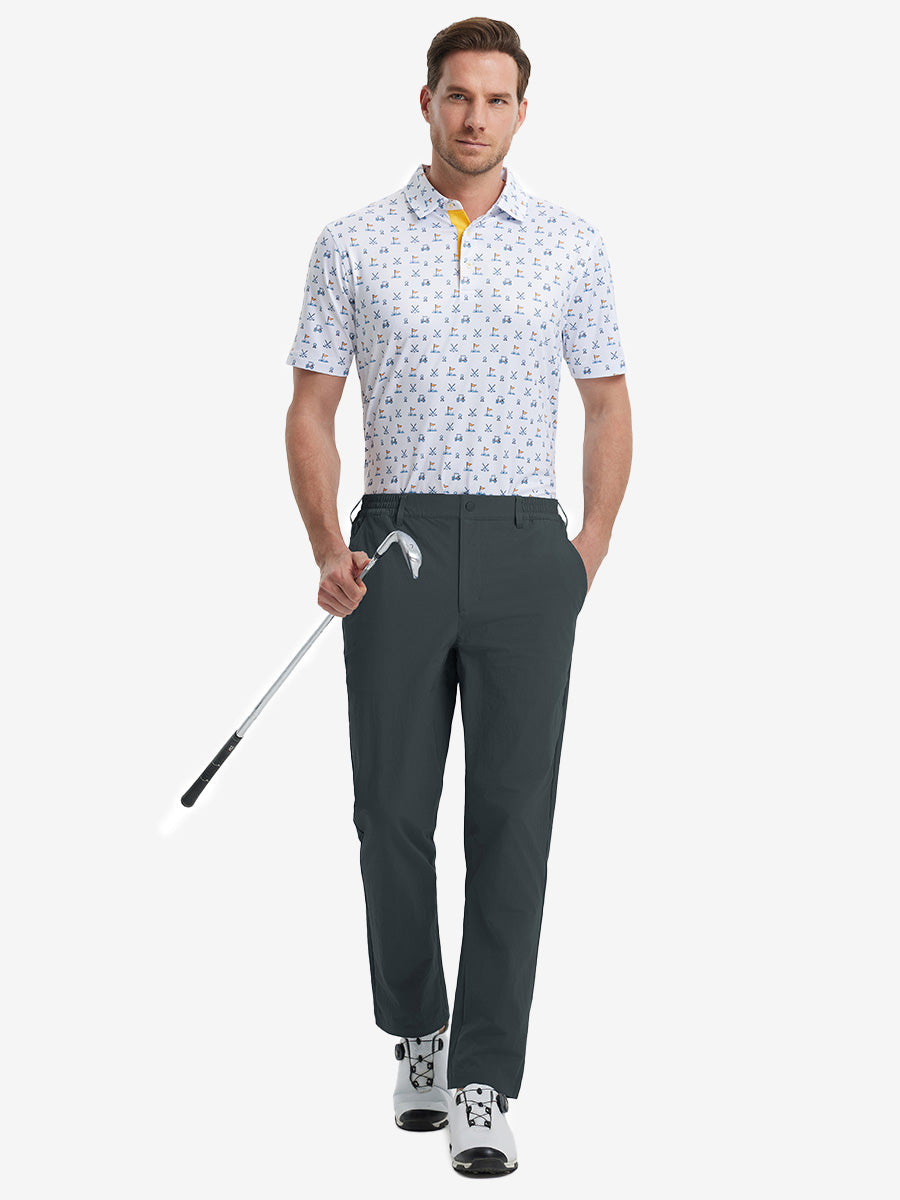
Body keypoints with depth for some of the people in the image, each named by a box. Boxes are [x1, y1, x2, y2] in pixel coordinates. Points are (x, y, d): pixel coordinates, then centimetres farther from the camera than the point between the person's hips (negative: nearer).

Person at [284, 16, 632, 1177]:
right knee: (393, 812, 4)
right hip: (398, 546, 0)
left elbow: (608, 402, 11)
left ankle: (483, 1085, 1)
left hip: (524, 553, 0)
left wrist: (593, 545, -2)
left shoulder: (571, 245, 6)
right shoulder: (353, 245, 5)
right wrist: (329, 549, -8)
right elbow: (311, 410, 5)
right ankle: (417, 1032, 26)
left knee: (512, 822, -4)